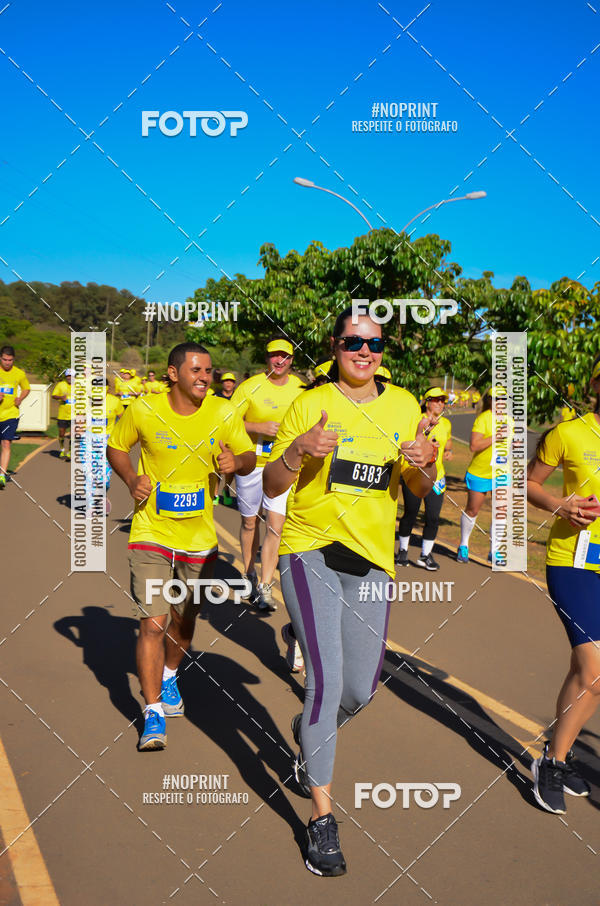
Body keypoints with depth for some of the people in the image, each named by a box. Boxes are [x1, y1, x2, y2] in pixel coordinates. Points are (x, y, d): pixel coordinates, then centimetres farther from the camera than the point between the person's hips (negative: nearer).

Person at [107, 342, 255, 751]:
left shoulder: (224, 413, -6)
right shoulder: (143, 410, -9)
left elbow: (249, 457, 1)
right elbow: (117, 447, 6)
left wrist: (236, 462, -22)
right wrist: (132, 479, -13)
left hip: (200, 536, 3)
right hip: (152, 534, -2)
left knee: (185, 618, 18)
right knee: (153, 622, -9)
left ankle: (169, 676, 47)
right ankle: (154, 711, 5)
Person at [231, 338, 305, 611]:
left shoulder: (299, 388, 4)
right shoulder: (250, 387, -8)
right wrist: (259, 427, -20)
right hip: (251, 463, -1)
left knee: (275, 525, -7)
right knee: (249, 522, 13)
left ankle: (265, 587, 0)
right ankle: (249, 574, 34)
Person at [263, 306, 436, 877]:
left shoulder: (403, 406, 7)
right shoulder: (310, 405, -2)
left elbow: (419, 491, 13)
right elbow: (272, 487, -1)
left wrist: (423, 465, -9)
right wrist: (299, 450, -20)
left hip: (372, 558, 4)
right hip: (310, 551, -3)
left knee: (361, 688, 8)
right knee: (327, 678, -14)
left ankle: (308, 735, 44)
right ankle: (321, 817, 2)